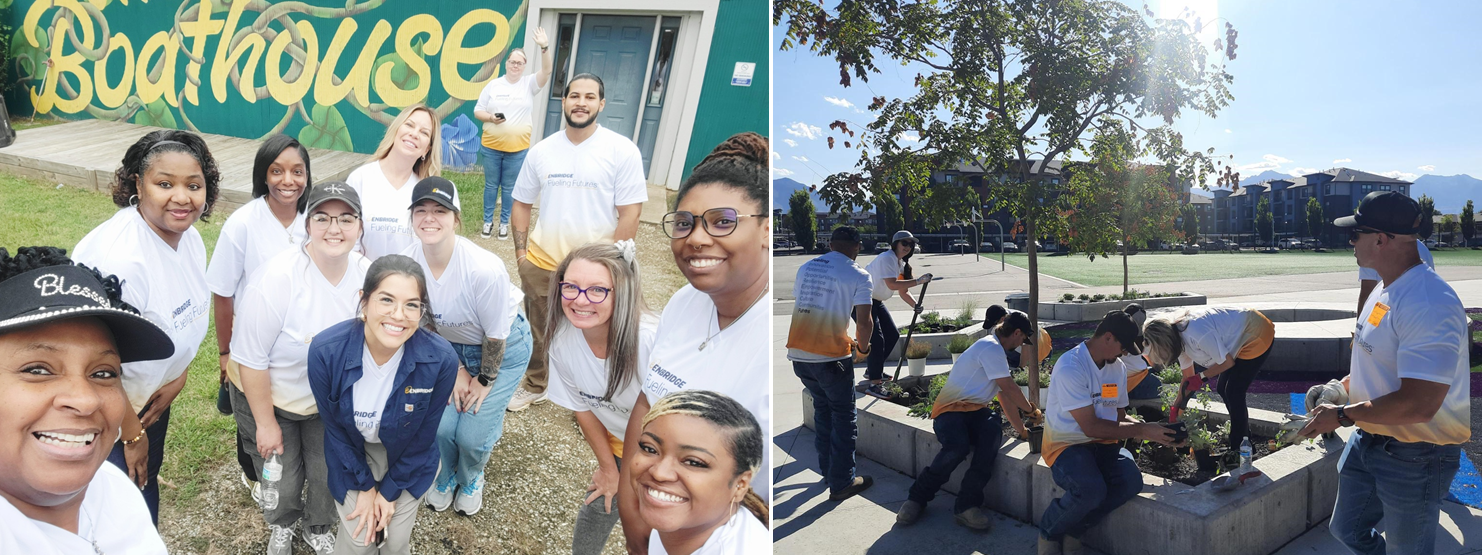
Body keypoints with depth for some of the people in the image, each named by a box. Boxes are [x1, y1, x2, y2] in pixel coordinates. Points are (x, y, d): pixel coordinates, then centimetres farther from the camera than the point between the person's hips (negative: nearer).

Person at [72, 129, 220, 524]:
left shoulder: (190, 238, -8)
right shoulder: (119, 256, -33)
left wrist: (177, 379, -2)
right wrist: (131, 435, -15)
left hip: (152, 398, 8)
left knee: (147, 479, 25)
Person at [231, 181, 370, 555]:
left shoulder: (367, 274, -16)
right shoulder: (277, 278, -29)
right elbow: (251, 360, -21)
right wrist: (265, 424, -14)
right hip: (270, 397, -3)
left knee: (328, 476, 15)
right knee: (283, 481, 14)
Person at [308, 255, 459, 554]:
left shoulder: (441, 359, -31)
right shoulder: (325, 351, -30)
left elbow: (423, 435, -14)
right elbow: (333, 426, -12)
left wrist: (390, 491, -6)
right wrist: (364, 487, -5)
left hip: (408, 463, 0)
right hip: (352, 459, 0)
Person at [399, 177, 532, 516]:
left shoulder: (485, 269, -35)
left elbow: (495, 336, -20)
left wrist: (485, 380, -7)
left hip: (504, 347, -3)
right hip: (451, 345, 4)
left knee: (472, 434, -7)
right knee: (441, 424, -7)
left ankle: (472, 478, 30)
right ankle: (447, 475, 30)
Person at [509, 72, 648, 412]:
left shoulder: (623, 151, -10)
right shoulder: (541, 151, 3)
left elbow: (629, 215, -11)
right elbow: (521, 203, 11)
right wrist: (520, 250, 3)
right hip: (540, 264, 4)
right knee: (537, 333, 20)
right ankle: (536, 387, 43)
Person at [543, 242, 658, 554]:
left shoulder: (654, 342, -38)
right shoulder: (563, 338, -21)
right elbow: (582, 407, -4)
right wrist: (608, 467, 7)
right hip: (619, 444, 4)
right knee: (597, 508, 17)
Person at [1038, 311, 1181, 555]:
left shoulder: (1118, 368, 7)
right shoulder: (1070, 368, -20)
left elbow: (1120, 417, 16)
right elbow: (1091, 427, -21)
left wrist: (1152, 429, -3)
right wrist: (1142, 431, -17)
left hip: (1103, 444, 7)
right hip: (1067, 444, -7)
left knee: (1131, 480, -24)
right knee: (1092, 489, -36)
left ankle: (1073, 531, -3)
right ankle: (1049, 532, -3)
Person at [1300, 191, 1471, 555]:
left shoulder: (1427, 304, -29)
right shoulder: (1385, 289, 5)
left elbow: (1418, 404, -33)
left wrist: (1342, 415, -22)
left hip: (1415, 458, -9)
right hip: (1369, 440, 9)